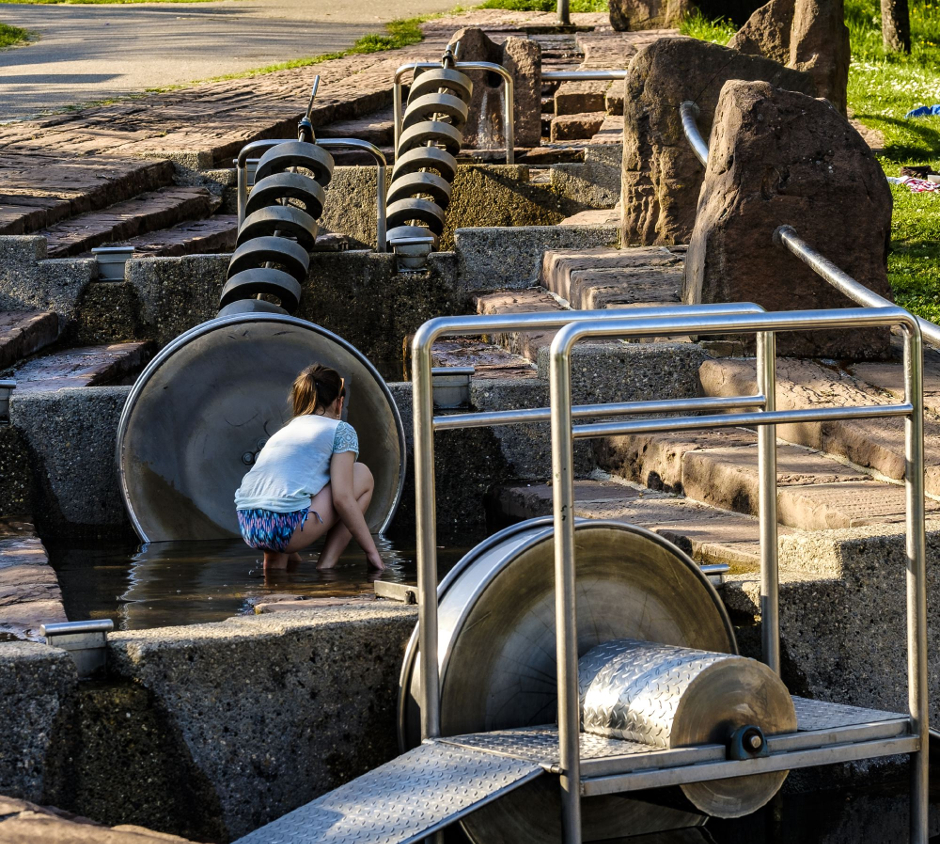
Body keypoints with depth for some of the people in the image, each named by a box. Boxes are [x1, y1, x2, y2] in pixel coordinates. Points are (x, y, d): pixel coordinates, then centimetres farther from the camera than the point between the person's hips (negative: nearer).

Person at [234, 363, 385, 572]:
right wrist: (371, 552, 6)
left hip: (248, 530, 8)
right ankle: (326, 567, 6)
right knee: (363, 476, 14)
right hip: (287, 527, -8)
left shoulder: (285, 431, 29)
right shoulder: (340, 430, 8)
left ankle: (275, 562, 18)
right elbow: (342, 498, -2)